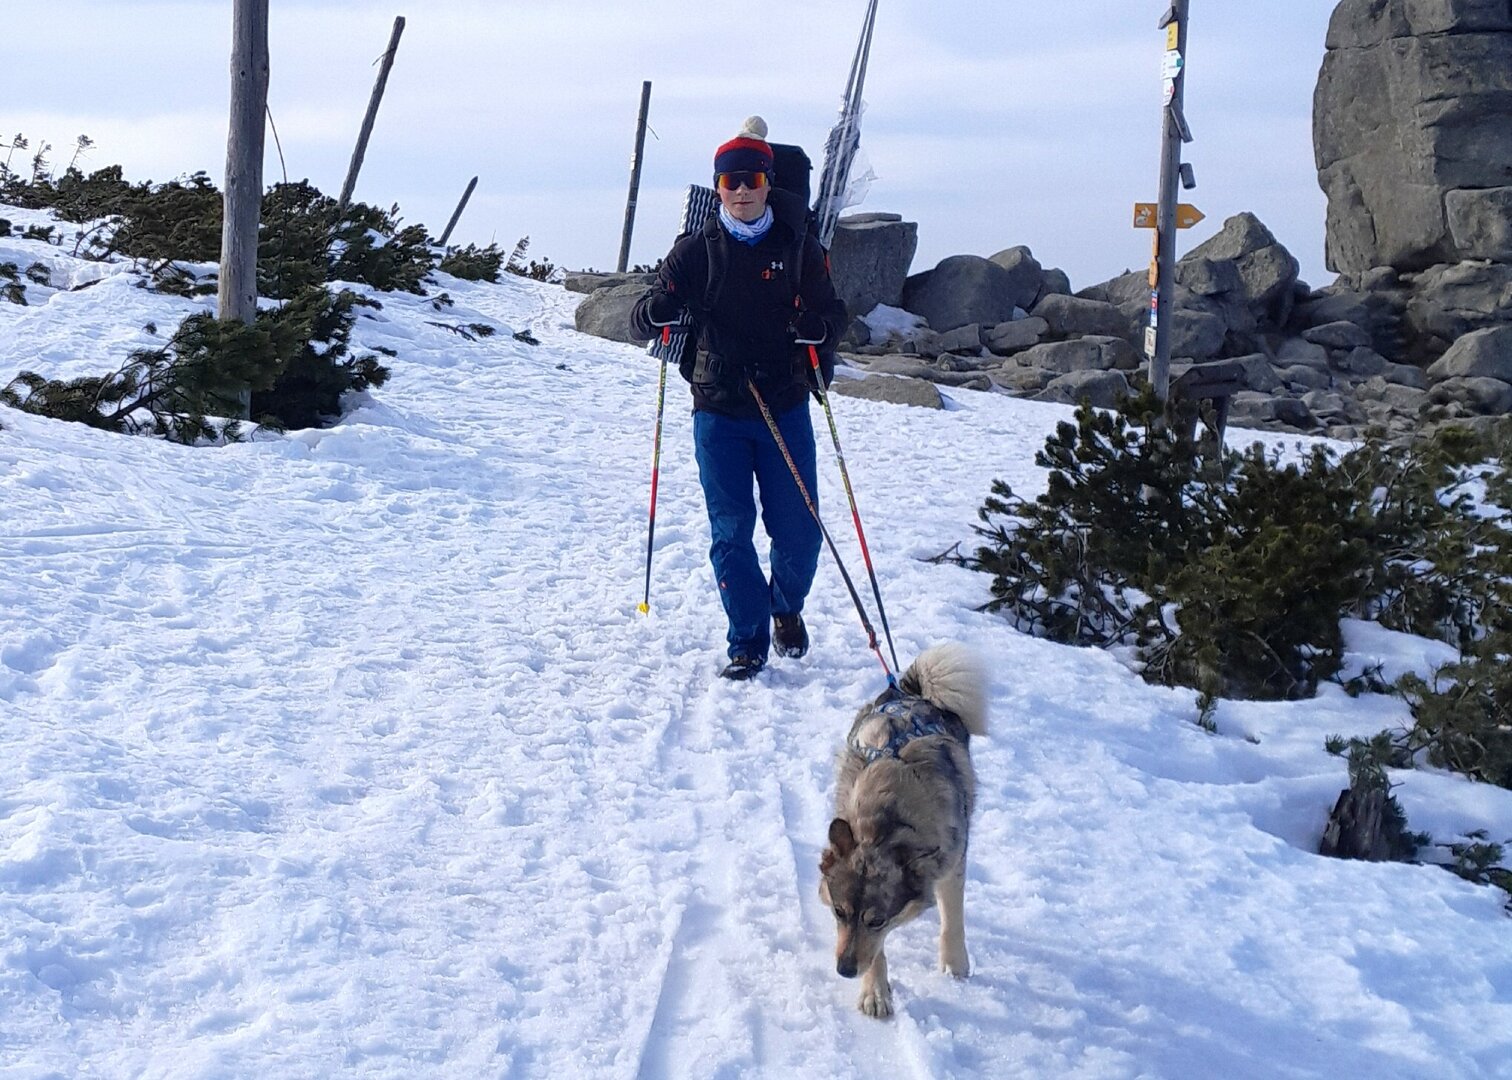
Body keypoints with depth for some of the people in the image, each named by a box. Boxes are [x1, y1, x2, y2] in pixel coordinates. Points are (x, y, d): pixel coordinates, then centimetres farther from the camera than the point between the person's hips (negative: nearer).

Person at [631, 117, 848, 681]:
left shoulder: (798, 247, 4)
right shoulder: (696, 250, 3)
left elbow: (834, 313, 5)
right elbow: (644, 316, -1)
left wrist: (814, 326, -19)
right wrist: (658, 307, -26)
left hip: (785, 407, 0)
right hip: (718, 410, 0)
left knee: (798, 530, 2)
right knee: (731, 533, -1)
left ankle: (787, 606, 32)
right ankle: (748, 641, 12)